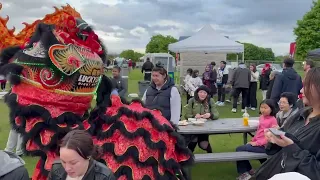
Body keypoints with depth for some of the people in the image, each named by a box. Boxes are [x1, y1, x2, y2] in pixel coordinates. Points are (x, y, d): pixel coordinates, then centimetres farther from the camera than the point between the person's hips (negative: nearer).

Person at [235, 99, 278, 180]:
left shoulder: (272, 120, -14)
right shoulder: (261, 117, 10)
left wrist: (257, 143, -19)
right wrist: (253, 141, 10)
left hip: (264, 146, -8)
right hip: (257, 143, 8)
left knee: (239, 149, -13)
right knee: (239, 149, 6)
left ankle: (245, 172, 4)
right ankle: (247, 170, 18)